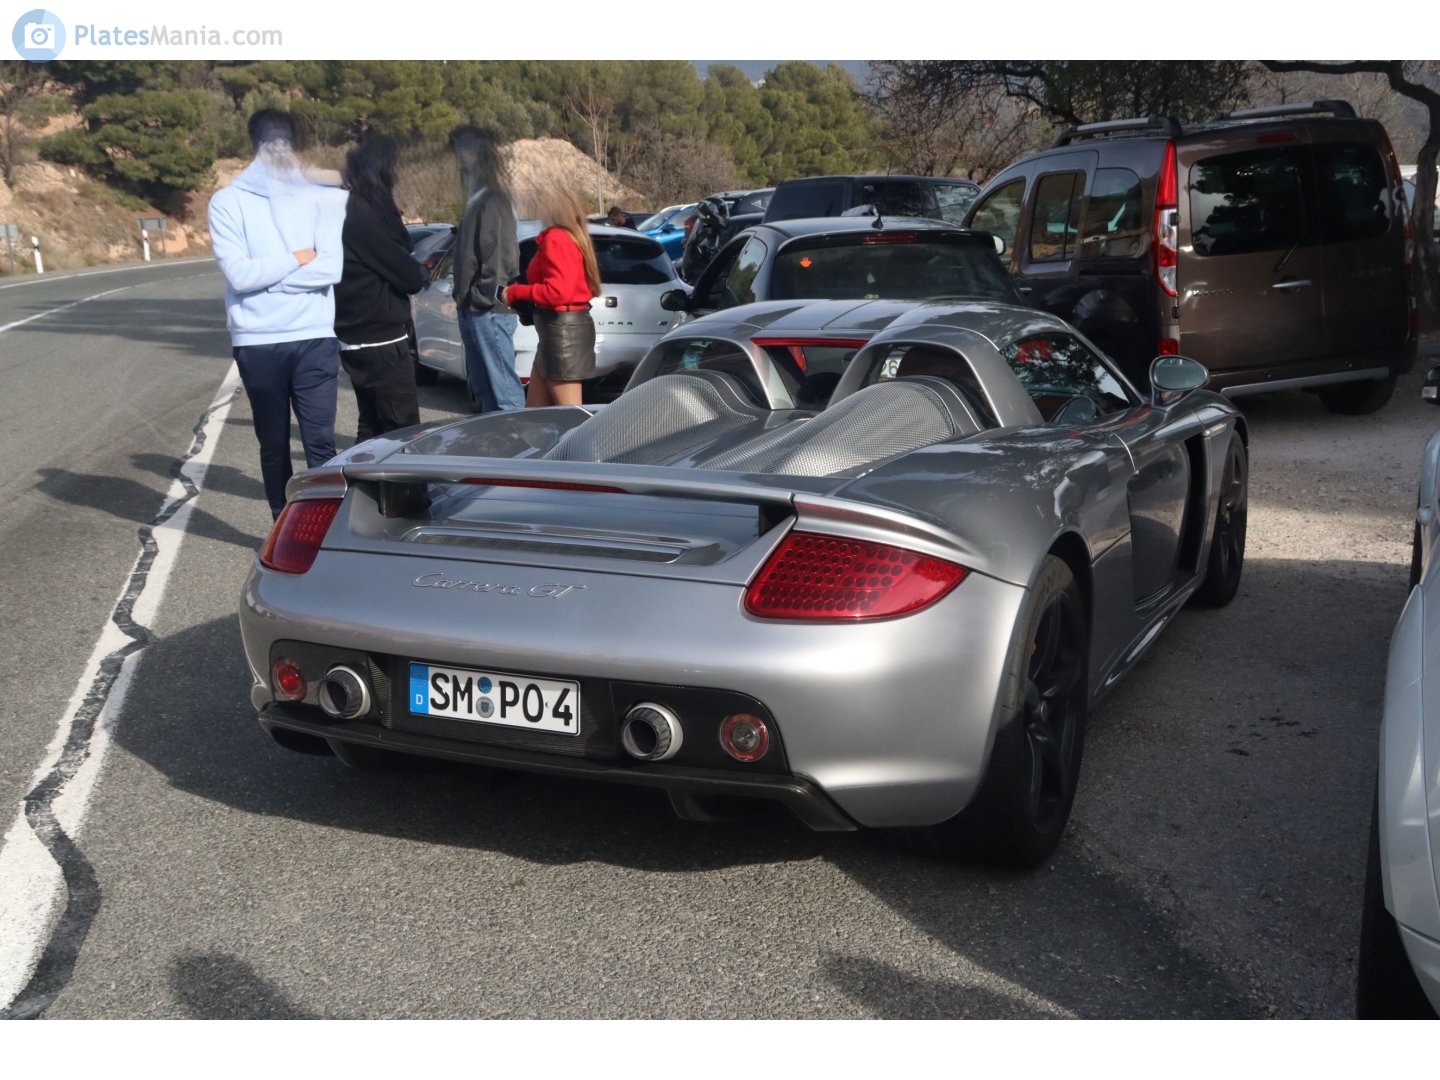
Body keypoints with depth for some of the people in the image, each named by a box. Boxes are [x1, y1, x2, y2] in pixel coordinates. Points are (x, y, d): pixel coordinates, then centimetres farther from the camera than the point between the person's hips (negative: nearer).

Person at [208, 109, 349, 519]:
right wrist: (299, 258, -5)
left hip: (314, 337, 0)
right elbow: (238, 274, -10)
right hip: (257, 342, 0)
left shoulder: (322, 197, 1)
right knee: (273, 445, 9)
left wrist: (265, 272, -10)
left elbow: (331, 268, -11)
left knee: (320, 442, -1)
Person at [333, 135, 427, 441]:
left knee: (371, 427, 15)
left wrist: (412, 272, -1)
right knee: (404, 430, -4)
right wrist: (421, 273, 3)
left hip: (356, 340, 10)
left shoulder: (349, 211, 11)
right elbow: (409, 277, -16)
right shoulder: (367, 217, -18)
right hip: (381, 342, -10)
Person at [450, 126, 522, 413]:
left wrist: (482, 298, -17)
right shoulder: (477, 201, 18)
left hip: (488, 312, -11)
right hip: (474, 312, 11)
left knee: (504, 391, -7)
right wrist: (464, 298, 14)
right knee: (482, 389, 16)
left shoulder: (492, 202, -13)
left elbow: (500, 255, -21)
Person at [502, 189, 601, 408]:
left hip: (562, 329, -10)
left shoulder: (555, 239, -13)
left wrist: (514, 293, -12)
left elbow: (557, 291, -24)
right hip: (563, 326, 10)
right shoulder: (574, 239, 15)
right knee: (535, 408, 13)